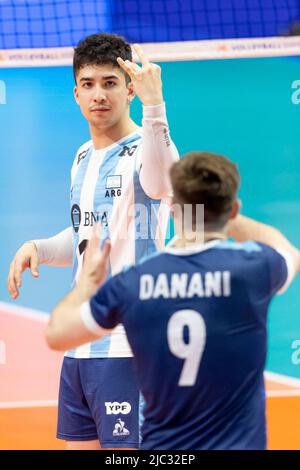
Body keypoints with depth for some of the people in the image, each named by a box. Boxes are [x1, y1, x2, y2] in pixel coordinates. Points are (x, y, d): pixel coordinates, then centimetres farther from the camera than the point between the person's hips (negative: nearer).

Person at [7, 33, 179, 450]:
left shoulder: (142, 152, -11)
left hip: (128, 349, -8)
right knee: (80, 446, 10)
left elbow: (162, 182, -37)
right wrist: (38, 248, 8)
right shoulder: (83, 158, 14)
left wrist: (153, 105, -52)